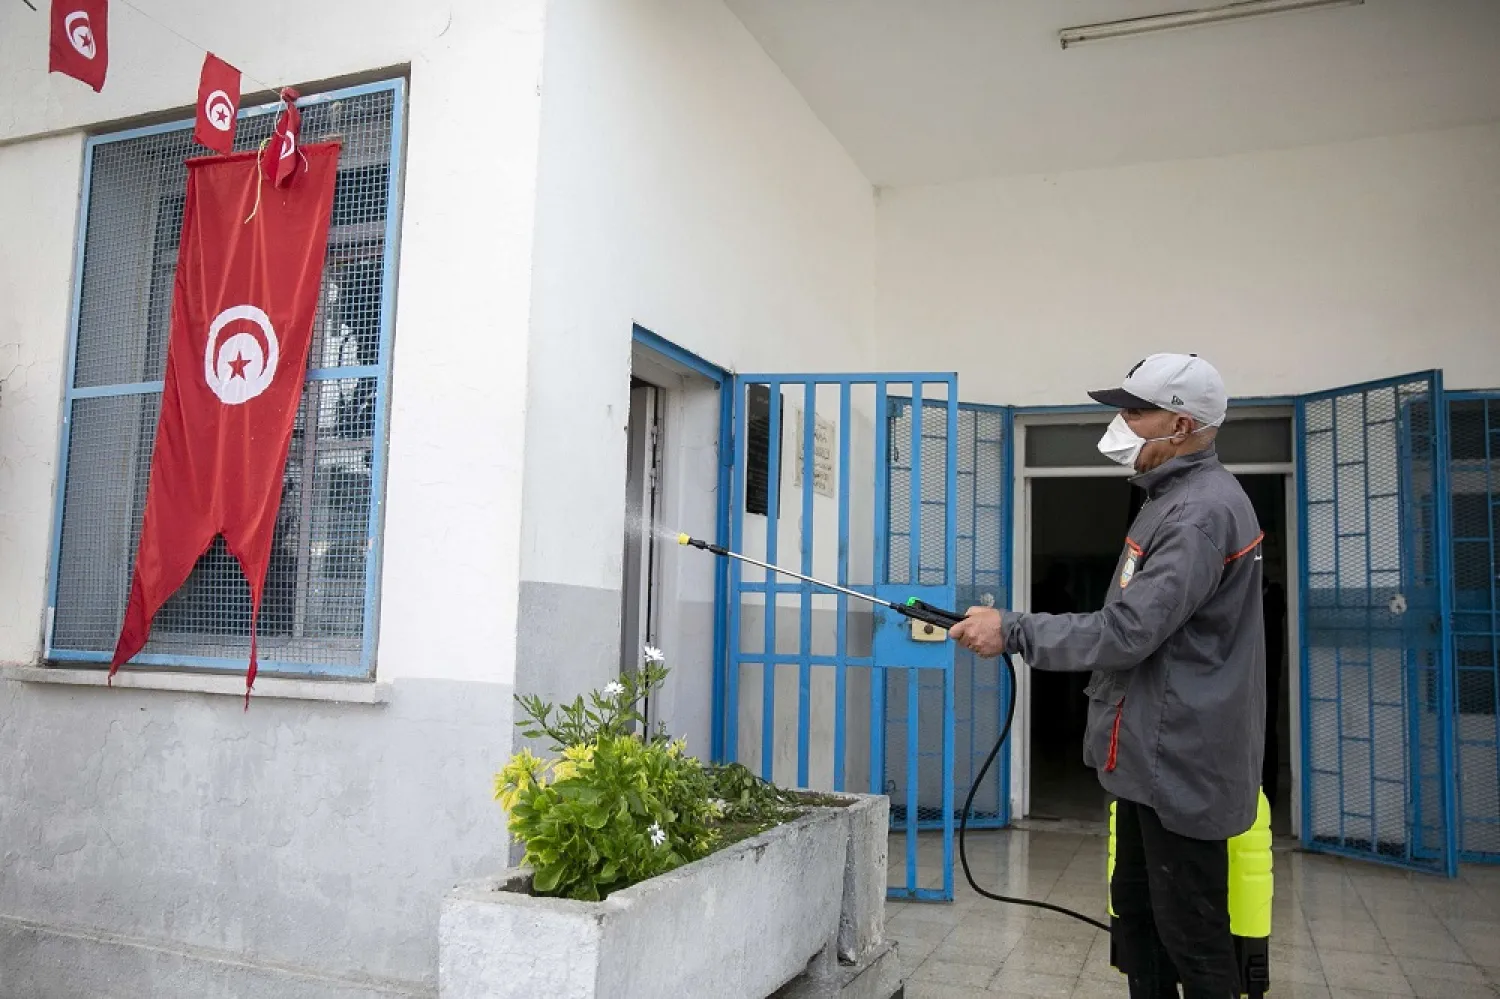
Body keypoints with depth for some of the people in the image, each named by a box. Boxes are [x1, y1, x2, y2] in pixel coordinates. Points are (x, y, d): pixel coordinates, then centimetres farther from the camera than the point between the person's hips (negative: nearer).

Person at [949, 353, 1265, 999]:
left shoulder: (1200, 510, -19)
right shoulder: (1176, 499, 15)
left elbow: (1127, 632, -25)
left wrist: (1013, 631, -18)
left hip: (1180, 762, -11)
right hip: (1152, 755, 11)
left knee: (1192, 938, 0)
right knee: (1137, 913, 18)